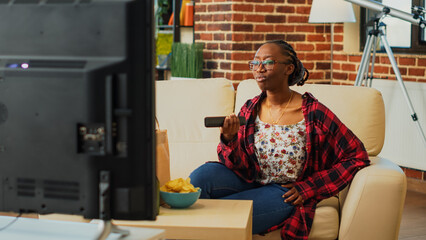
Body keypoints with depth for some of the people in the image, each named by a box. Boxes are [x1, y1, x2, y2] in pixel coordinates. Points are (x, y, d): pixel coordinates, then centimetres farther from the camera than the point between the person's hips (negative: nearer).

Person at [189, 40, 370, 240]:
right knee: (203, 174, -24)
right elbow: (241, 168, -2)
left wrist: (310, 188, -11)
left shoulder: (313, 114, -14)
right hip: (249, 181, 4)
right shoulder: (249, 110, -1)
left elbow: (358, 157, -10)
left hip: (283, 192, -4)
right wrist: (229, 140, -23)